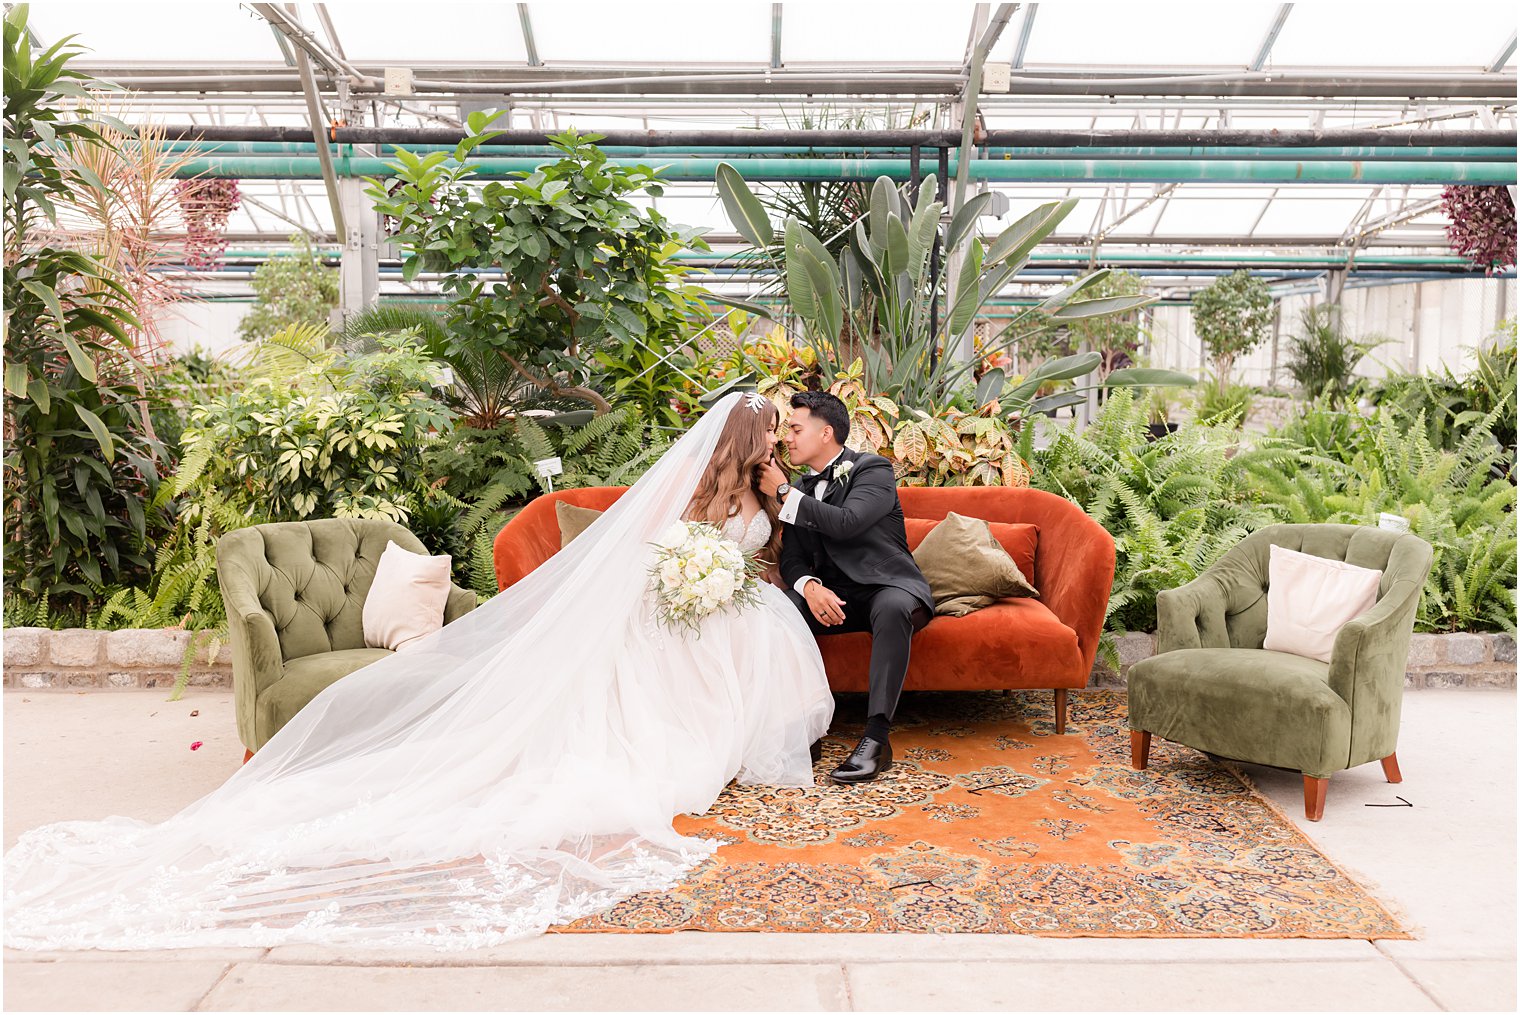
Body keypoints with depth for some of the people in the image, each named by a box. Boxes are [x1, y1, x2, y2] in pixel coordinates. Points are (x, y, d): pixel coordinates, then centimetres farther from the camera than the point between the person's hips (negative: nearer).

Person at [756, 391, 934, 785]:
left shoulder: (873, 470, -5)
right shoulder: (801, 491, 14)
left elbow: (846, 523, -24)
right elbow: (791, 558, 7)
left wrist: (783, 492, -15)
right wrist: (810, 586, -17)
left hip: (888, 586, -5)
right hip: (832, 594, 5)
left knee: (892, 608, -40)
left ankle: (876, 737, -39)